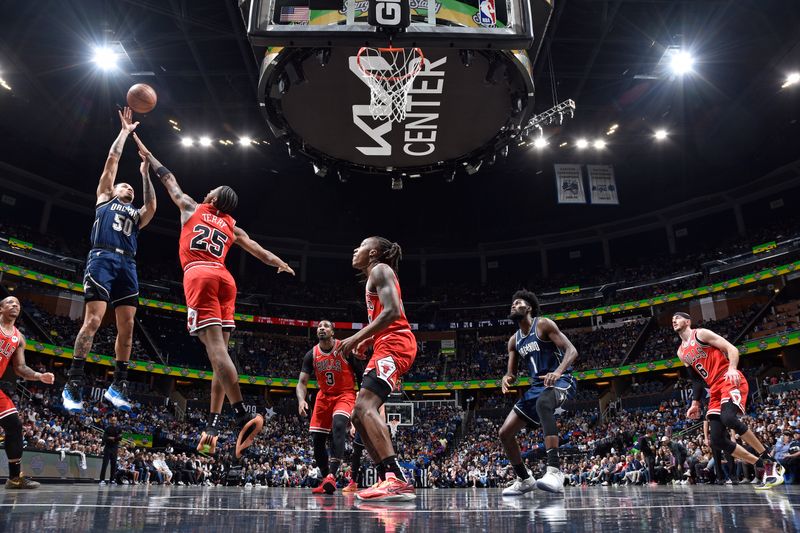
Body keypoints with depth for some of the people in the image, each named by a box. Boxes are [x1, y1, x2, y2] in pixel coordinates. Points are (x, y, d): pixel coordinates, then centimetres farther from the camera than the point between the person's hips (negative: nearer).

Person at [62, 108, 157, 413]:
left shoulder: (136, 214, 29)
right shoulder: (105, 198, 22)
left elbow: (151, 207, 5)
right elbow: (112, 160, 17)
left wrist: (145, 175, 9)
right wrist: (125, 131, 22)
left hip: (127, 265, 4)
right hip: (102, 259, -4)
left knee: (126, 325, -3)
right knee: (93, 319, -16)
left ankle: (118, 385, 3)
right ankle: (73, 383, -13)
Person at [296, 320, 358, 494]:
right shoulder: (311, 354, -4)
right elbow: (302, 383, -3)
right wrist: (301, 400, -23)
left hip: (345, 394, -5)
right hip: (324, 396, 5)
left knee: (338, 425, -32)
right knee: (317, 440, 0)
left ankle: (332, 475, -35)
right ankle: (325, 480, 17)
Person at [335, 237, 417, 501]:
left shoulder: (380, 270, -2)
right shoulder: (376, 276, 28)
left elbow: (393, 311, -17)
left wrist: (357, 337, -16)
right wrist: (368, 340, 18)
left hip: (394, 345, -10)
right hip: (388, 346, 10)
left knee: (365, 406, -25)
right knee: (359, 415, 8)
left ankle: (397, 479, -33)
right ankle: (390, 481, 7)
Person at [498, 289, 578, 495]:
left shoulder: (543, 324, -6)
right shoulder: (514, 340, 13)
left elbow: (571, 351, -14)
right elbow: (512, 374, 15)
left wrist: (558, 371, -33)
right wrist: (506, 379, -11)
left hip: (560, 381, -8)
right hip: (536, 386, 8)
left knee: (543, 403, -44)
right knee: (505, 433, 4)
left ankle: (555, 471, -49)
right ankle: (524, 479, 23)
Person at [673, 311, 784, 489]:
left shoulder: (701, 334, 0)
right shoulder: (681, 352, 20)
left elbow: (731, 349, -9)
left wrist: (732, 368, -28)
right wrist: (695, 404, 18)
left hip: (731, 380, -8)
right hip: (715, 389, 8)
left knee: (729, 418, -34)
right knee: (717, 440, -5)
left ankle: (771, 462, -19)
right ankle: (765, 468, 6)